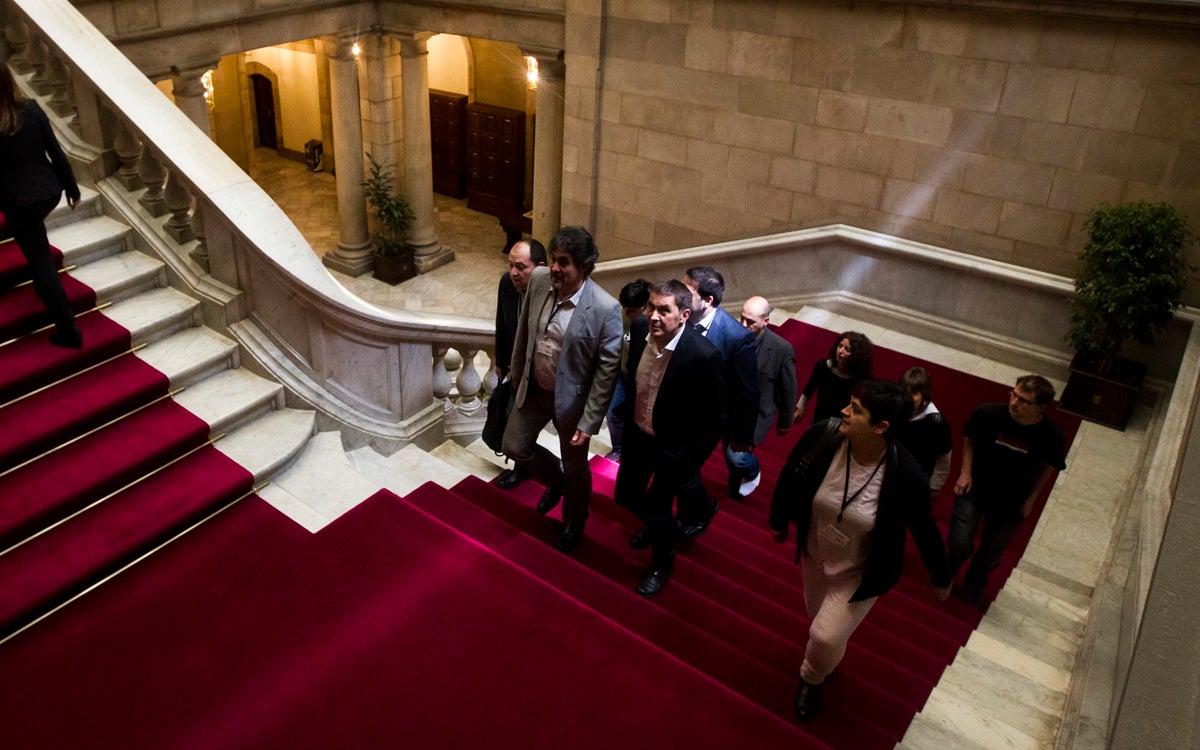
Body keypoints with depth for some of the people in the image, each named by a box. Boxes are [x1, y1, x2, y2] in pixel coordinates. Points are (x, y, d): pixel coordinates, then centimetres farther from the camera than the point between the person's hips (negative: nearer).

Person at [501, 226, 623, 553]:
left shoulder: (606, 308, -29)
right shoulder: (539, 279, -13)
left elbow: (607, 369, -21)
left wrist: (589, 423, -19)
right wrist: (516, 370, 15)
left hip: (572, 397, -5)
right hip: (534, 388, 5)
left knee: (575, 466, 16)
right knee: (514, 446, 17)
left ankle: (574, 522, 46)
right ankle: (556, 480, 48)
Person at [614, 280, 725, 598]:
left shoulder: (704, 356, -30)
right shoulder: (640, 329, -14)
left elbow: (714, 416, -19)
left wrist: (692, 458, -14)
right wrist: (629, 415, 11)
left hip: (674, 446, -6)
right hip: (638, 434, 6)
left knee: (657, 507, 8)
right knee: (625, 495, 20)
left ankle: (661, 564, 40)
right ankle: (660, 525, 55)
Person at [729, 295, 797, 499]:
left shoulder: (782, 349, -21)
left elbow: (788, 389, -7)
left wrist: (785, 421, 2)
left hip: (757, 412, -4)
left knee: (737, 455, -17)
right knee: (730, 454, 18)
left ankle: (753, 472, 19)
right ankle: (734, 488, 49)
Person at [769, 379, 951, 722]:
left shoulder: (906, 476, -34)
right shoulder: (821, 436, -29)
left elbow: (924, 529, -15)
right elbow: (789, 479, -9)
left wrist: (940, 579, 1)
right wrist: (778, 521, 8)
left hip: (859, 573, -3)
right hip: (814, 554, 3)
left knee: (826, 636, -1)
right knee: (817, 617, 26)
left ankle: (811, 680, 37)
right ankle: (822, 665, 62)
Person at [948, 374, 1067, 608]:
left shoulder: (1053, 436, -23)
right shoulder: (987, 413, -25)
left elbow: (1048, 466, -2)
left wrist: (1031, 498, 0)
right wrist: (965, 472, -9)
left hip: (1011, 501, 1)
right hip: (974, 486, -1)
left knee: (992, 552, 17)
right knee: (959, 544, -1)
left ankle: (974, 585, 48)